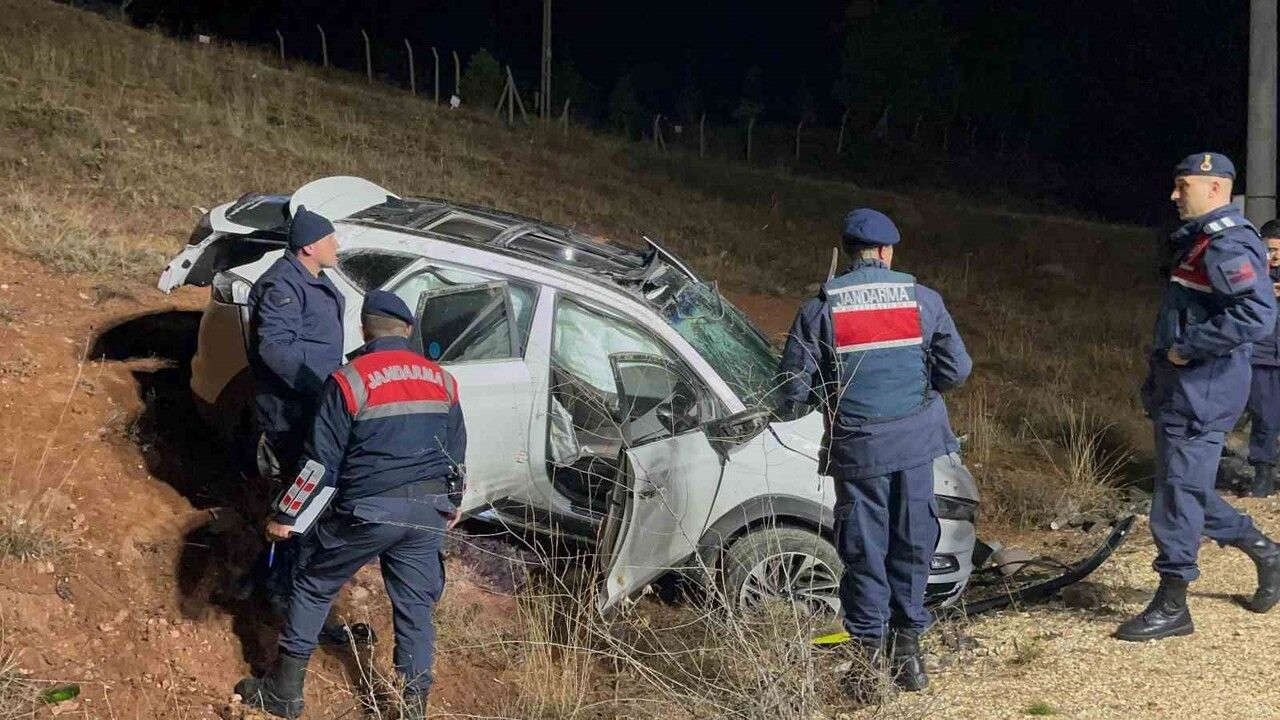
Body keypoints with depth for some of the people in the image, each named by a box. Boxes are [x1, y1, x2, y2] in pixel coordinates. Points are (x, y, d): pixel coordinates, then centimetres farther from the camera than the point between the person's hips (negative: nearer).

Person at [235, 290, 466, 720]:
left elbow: (321, 461, -9)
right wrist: (451, 506, 32)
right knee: (416, 606, 13)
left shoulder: (349, 380, -8)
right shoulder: (442, 380, 8)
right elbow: (456, 453, 17)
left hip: (370, 509, -4)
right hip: (429, 512, 4)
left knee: (314, 588, 12)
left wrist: (287, 516, 0)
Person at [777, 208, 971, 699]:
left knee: (864, 550, 5)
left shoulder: (820, 309, -5)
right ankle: (907, 645, 17)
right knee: (913, 543, 12)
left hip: (857, 447, -1)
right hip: (915, 441, 1)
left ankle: (871, 655, 8)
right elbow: (957, 369, 2)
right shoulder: (923, 300, 0)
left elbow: (795, 388, -6)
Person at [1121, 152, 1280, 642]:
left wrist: (1188, 348, -23)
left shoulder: (1229, 246, -17)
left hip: (1201, 395, -10)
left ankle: (1171, 607, 4)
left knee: (1179, 491, -4)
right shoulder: (1199, 241, 15)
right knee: (1185, 488, 18)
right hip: (1180, 392, 10)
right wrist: (1160, 372, 16)